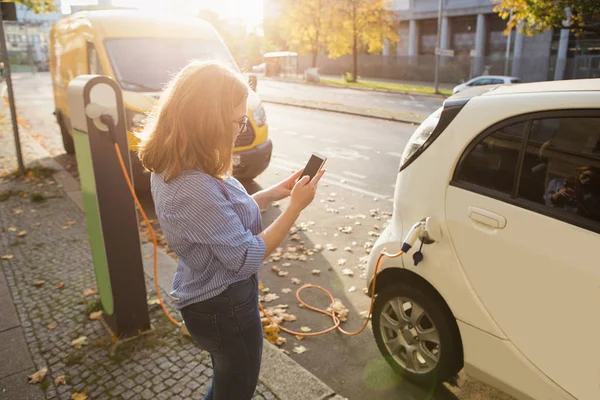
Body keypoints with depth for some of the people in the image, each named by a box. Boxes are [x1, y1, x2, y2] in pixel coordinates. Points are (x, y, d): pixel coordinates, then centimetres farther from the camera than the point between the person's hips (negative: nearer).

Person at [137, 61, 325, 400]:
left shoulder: (172, 168, -4)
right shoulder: (194, 189, -34)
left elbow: (224, 214, 7)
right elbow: (247, 257, -26)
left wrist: (275, 193, 1)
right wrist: (296, 207, -21)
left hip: (209, 297, 9)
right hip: (225, 306, -8)